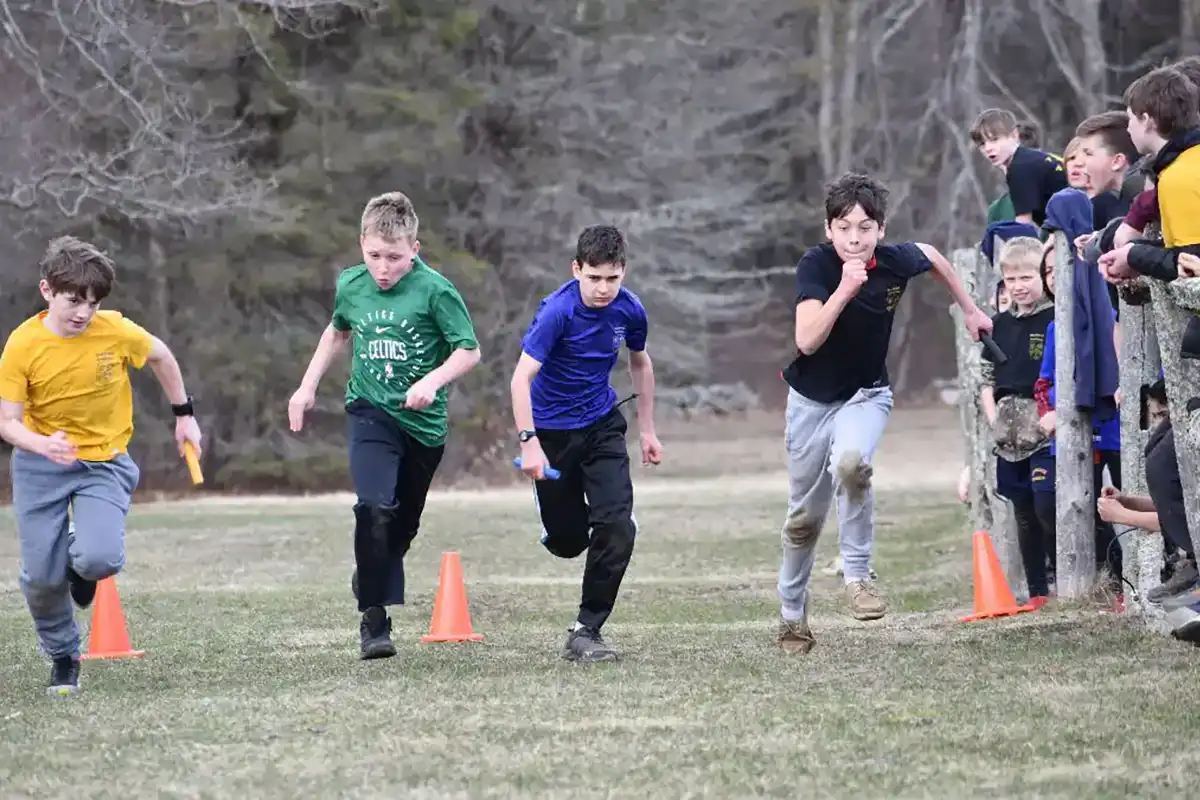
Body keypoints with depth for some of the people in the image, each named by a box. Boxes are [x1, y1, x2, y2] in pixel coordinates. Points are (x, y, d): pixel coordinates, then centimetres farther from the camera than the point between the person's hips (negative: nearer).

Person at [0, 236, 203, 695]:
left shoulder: (116, 331, -15)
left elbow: (160, 356, 7)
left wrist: (184, 415, 13)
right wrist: (44, 445, -35)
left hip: (104, 463, 0)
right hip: (40, 465, 0)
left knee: (99, 559, -24)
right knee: (41, 576, -5)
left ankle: (81, 564, 16)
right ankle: (62, 659, 23)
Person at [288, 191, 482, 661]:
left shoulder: (435, 291, -14)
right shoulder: (350, 286, -2)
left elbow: (469, 350, -10)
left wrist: (433, 381, -26)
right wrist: (307, 386, 17)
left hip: (423, 422, 0)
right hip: (370, 412, 0)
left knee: (403, 525, 14)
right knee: (375, 508, -23)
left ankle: (370, 581, 45)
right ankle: (374, 621, -15)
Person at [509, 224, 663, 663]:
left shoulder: (629, 309, -7)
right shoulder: (558, 311, -24)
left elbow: (640, 363, 14)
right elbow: (522, 378, -28)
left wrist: (647, 430, 16)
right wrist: (529, 443, -37)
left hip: (602, 425, 3)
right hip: (553, 430, -3)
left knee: (617, 525, -15)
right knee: (567, 541, 6)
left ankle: (586, 632, -6)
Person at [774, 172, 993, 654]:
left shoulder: (896, 262, -14)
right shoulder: (815, 265, -21)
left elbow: (932, 256, 12)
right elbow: (807, 340, -33)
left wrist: (970, 310, 20)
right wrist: (845, 289, -42)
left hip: (865, 394, 0)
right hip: (811, 399, 0)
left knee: (851, 462, -34)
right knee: (804, 517, 10)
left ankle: (857, 575, -19)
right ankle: (791, 613, 30)